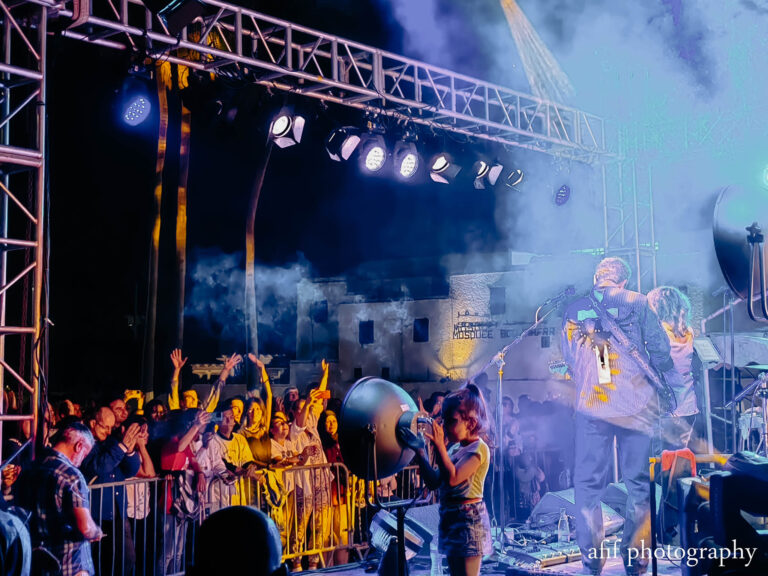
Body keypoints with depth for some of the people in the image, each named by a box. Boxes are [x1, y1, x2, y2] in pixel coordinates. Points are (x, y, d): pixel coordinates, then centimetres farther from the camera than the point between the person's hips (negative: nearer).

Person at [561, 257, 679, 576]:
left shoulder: (573, 309, 6)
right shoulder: (637, 302, 0)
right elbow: (660, 351, -2)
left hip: (591, 407, 1)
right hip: (637, 404, -1)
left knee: (587, 484, 8)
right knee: (639, 481, 9)